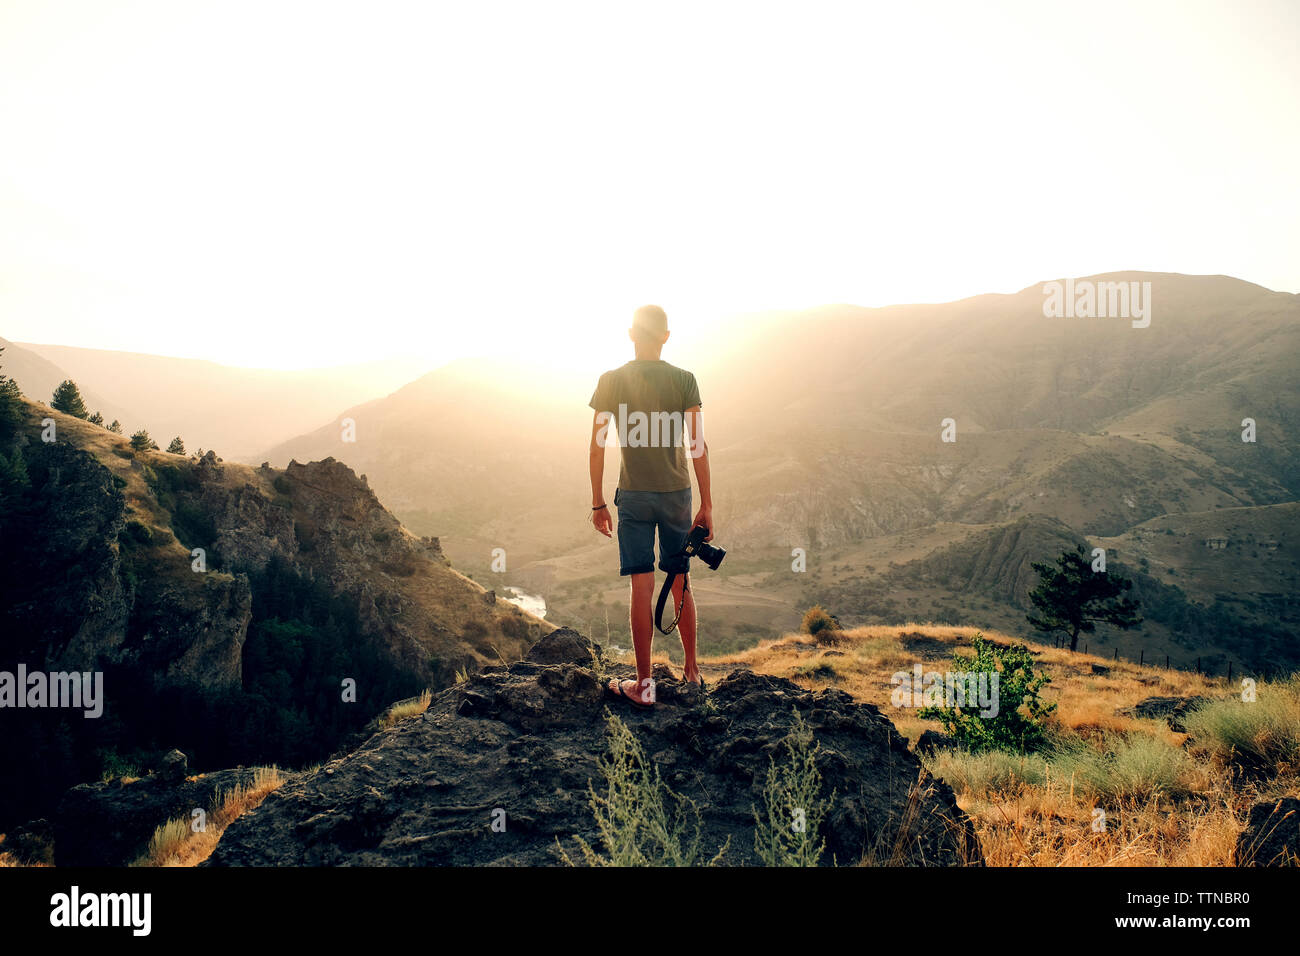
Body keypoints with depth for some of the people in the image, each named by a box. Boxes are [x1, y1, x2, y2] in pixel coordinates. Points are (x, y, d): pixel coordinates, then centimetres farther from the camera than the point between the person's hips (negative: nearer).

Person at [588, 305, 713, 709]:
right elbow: (697, 446, -4)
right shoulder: (684, 380, -1)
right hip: (677, 494, 1)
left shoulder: (611, 381, -2)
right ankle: (691, 670, 27)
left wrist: (598, 503, 5)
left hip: (634, 496, -1)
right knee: (681, 584, 14)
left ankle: (643, 685, 7)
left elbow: (597, 448, -3)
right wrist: (707, 505, 0)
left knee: (642, 588, 2)